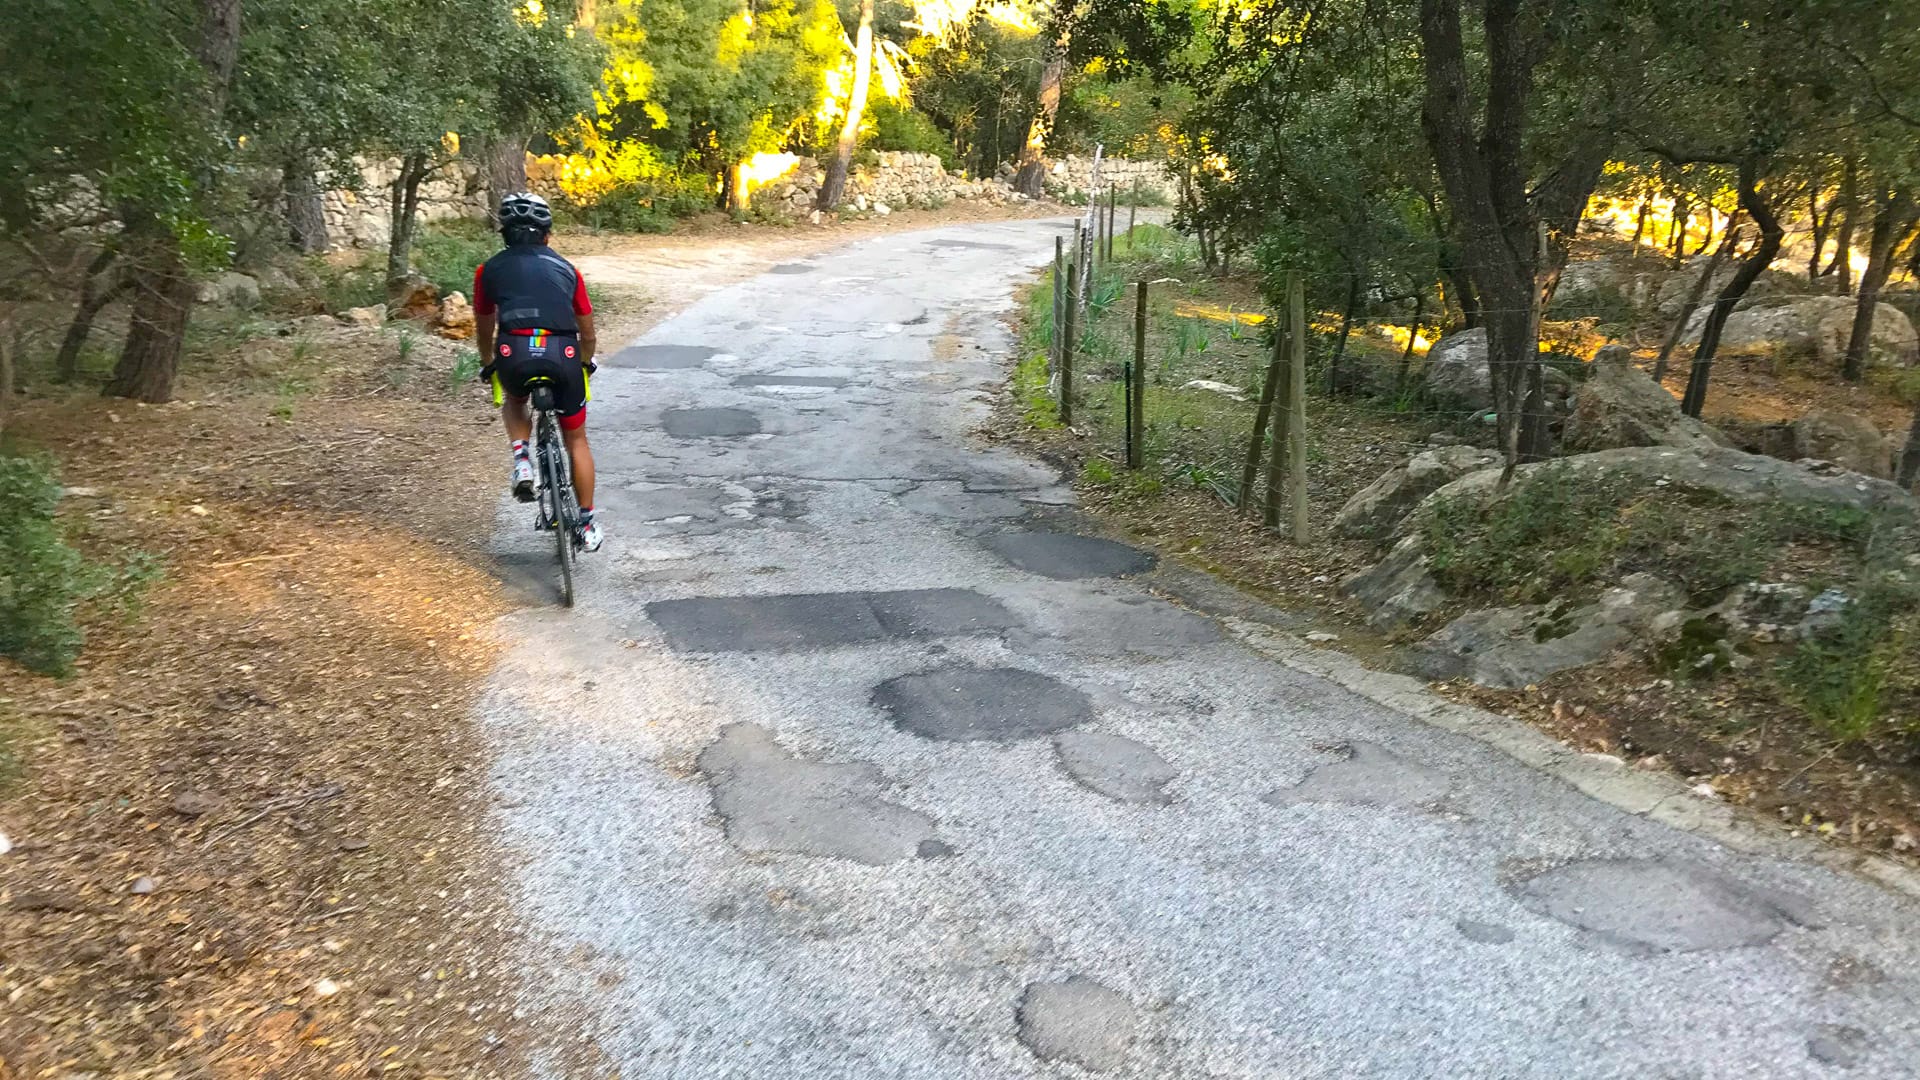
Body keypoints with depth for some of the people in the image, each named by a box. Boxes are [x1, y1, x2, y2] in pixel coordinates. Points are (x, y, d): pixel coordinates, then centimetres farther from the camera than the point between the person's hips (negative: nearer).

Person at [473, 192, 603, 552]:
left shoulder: (490, 270, 19)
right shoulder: (566, 269, 20)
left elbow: (484, 331, 29)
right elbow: (588, 335, 24)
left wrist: (490, 367, 47)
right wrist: (583, 366, 43)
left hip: (513, 354, 0)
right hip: (563, 355, 0)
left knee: (514, 400, 36)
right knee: (576, 439, 19)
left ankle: (521, 459, 10)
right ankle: (587, 525, 22)